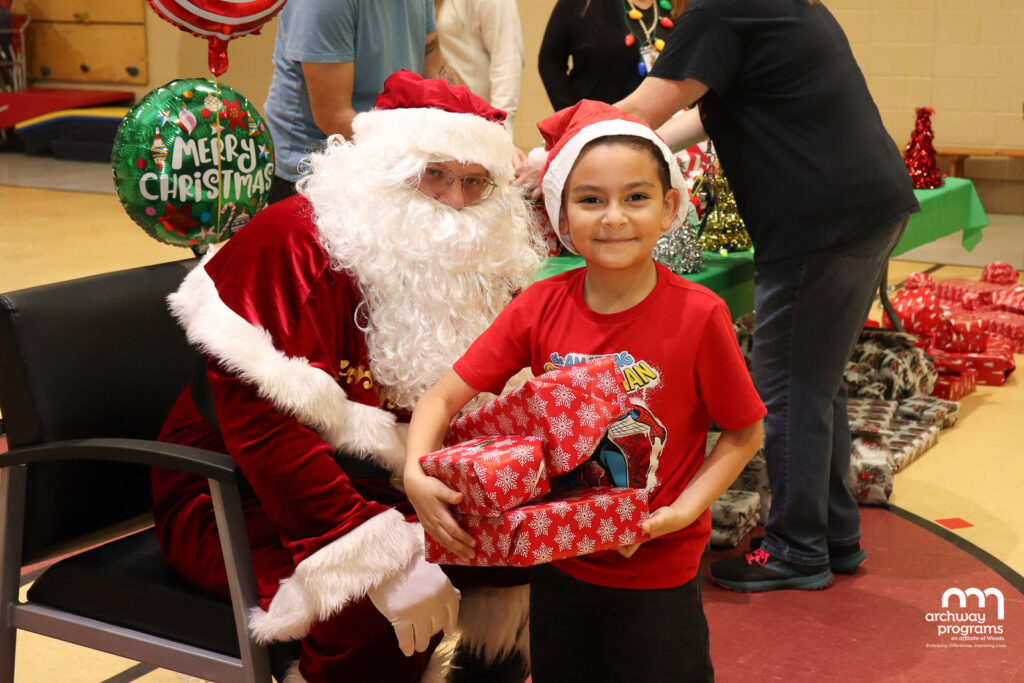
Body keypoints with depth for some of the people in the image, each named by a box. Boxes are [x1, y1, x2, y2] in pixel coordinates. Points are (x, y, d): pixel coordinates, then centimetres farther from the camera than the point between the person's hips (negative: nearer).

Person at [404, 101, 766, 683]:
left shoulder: (698, 315, -18)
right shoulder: (540, 307, -10)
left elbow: (745, 433, -8)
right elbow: (445, 397, -6)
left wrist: (682, 511, -20)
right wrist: (416, 472, -24)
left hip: (657, 577, -3)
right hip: (559, 566, 3)